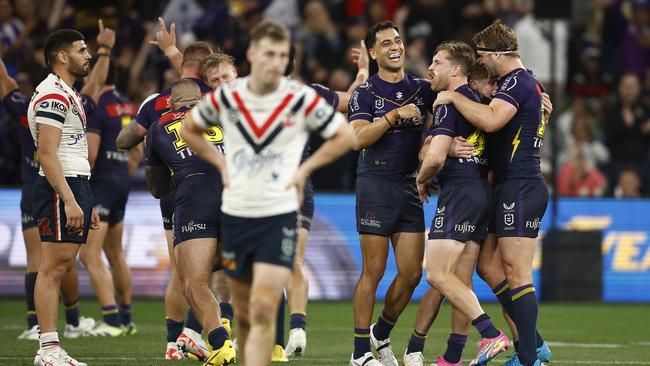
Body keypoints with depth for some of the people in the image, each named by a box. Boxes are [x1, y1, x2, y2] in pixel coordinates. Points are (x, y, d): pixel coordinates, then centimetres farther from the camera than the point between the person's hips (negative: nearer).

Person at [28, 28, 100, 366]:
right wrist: (69, 201, -24)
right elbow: (47, 153, -19)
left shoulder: (67, 94, 22)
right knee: (53, 268, -10)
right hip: (60, 188, -10)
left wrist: (86, 204, 24)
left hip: (74, 187, 10)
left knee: (61, 268, 8)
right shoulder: (53, 94, -11)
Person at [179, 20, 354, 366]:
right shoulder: (226, 97, -2)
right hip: (234, 215, 3)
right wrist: (221, 163, 7)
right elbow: (189, 130, 16)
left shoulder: (302, 98, -8)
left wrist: (305, 169, -2)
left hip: (279, 216, -3)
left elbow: (344, 136, 4)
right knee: (244, 314, 10)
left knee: (263, 312, -14)